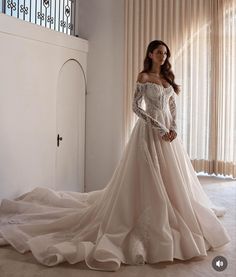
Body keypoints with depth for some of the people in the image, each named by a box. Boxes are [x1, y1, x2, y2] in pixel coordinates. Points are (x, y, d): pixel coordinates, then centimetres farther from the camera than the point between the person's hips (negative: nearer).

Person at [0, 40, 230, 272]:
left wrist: (173, 128, -1)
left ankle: (168, 220, 28)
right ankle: (148, 225, 7)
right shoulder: (143, 77, -6)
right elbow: (135, 107, -12)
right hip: (149, 130, -7)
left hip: (168, 131, 7)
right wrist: (159, 128, -16)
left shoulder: (167, 77, 15)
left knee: (170, 177, 12)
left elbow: (173, 106, 16)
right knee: (149, 178, -5)